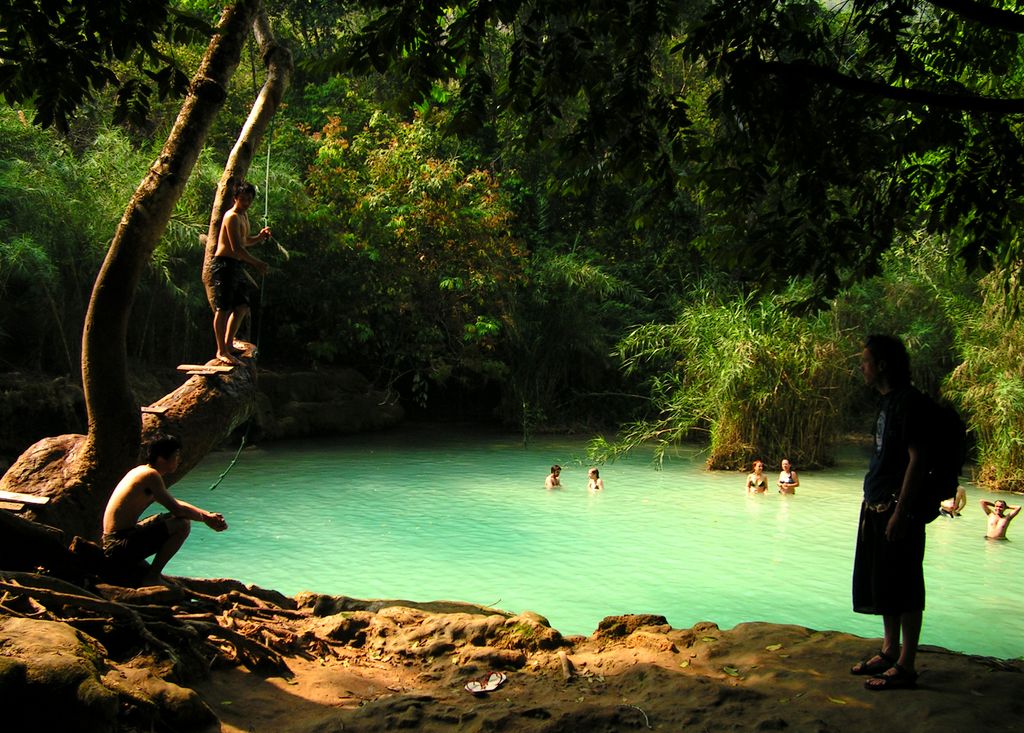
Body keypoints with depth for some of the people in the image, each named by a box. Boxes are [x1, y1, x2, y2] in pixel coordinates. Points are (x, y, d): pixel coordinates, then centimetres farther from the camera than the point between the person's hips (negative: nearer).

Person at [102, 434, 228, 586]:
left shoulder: (141, 471, 14)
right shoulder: (151, 475, -16)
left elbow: (174, 502, 22)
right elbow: (177, 509, -19)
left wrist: (206, 514, 13)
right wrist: (205, 518, -2)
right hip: (121, 546, -10)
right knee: (183, 524, -17)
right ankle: (153, 576, -8)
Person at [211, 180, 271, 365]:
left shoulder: (244, 215, 17)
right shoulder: (232, 217, -13)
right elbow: (237, 248, -20)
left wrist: (259, 237, 10)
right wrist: (257, 263, -17)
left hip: (236, 267, 10)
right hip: (224, 265, -10)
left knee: (242, 307, 9)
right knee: (223, 308, -6)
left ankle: (227, 345, 17)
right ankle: (221, 351, -3)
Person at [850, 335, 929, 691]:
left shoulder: (909, 401, -15)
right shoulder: (888, 401, 14)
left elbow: (917, 459, -19)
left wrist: (901, 511, -22)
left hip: (898, 508, -10)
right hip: (876, 507, 10)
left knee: (902, 588, -3)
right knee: (880, 584, 16)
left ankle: (905, 666, 3)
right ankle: (889, 652, 28)